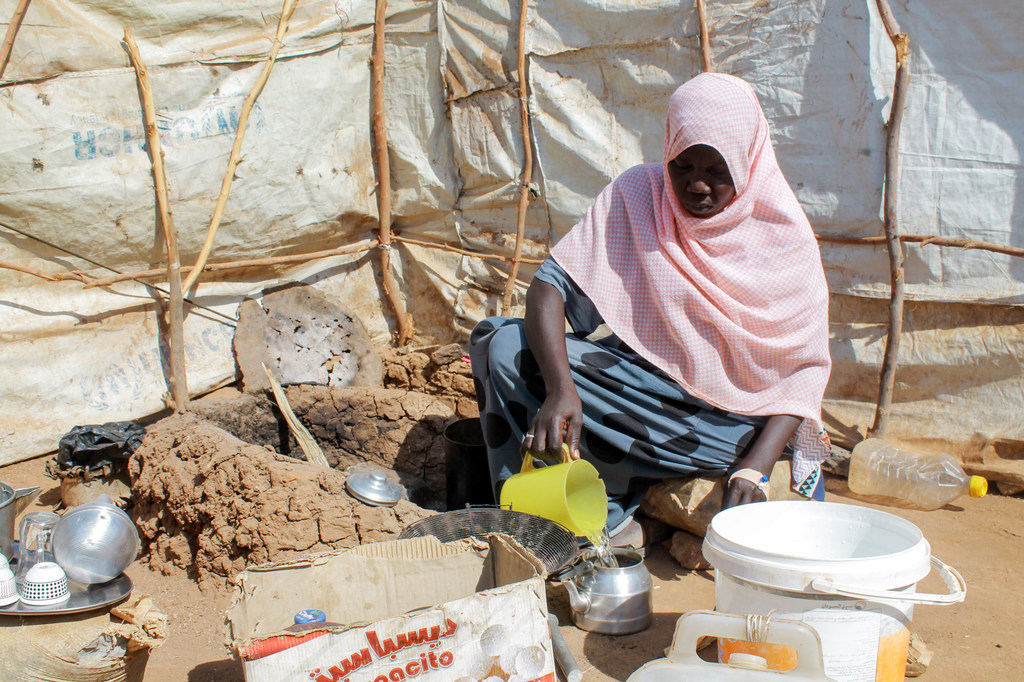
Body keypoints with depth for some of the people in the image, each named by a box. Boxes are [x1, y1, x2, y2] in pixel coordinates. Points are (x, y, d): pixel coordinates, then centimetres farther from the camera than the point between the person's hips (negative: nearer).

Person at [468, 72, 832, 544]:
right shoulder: (638, 193, -7)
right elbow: (550, 282, -15)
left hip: (733, 412, -1)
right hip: (640, 376, 2)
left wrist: (754, 469, -24)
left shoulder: (785, 235, -9)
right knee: (508, 347, -20)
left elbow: (807, 366, -8)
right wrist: (560, 389, -34)